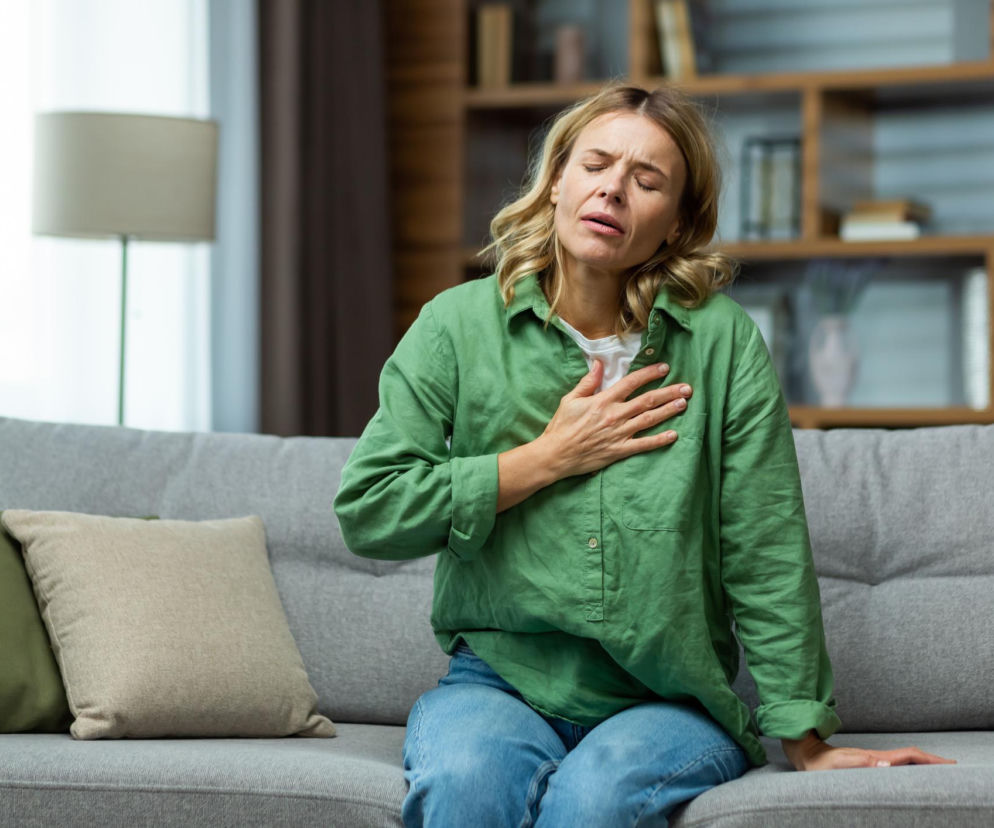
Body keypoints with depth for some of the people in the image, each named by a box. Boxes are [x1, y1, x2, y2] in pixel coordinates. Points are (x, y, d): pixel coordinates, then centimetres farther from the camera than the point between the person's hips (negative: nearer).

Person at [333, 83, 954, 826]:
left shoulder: (723, 342, 1)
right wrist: (550, 457, -7)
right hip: (500, 681, 0)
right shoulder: (458, 325, 3)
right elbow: (366, 511, -4)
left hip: (671, 701, 0)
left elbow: (766, 557, 1)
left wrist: (805, 743, 0)